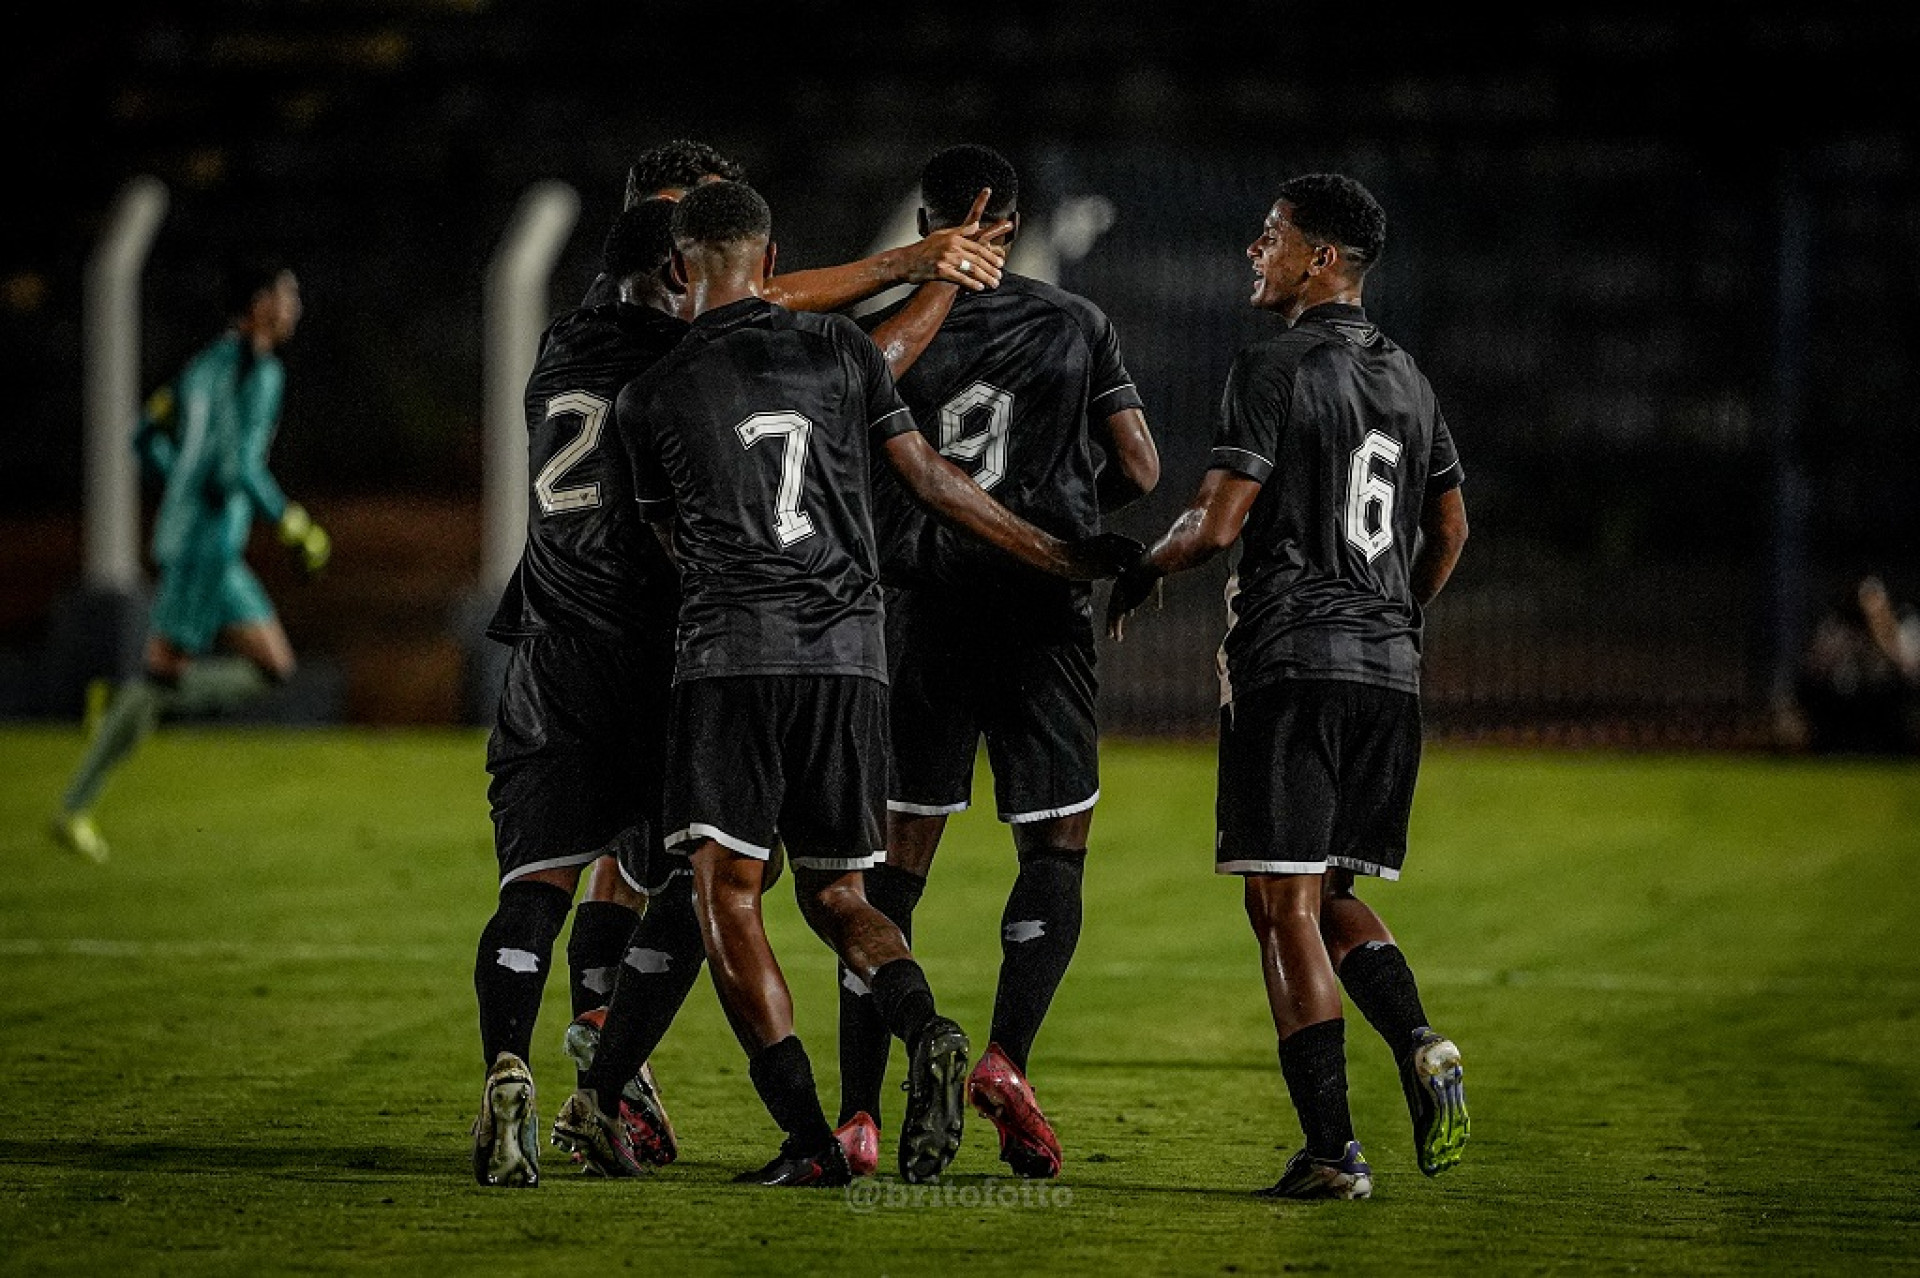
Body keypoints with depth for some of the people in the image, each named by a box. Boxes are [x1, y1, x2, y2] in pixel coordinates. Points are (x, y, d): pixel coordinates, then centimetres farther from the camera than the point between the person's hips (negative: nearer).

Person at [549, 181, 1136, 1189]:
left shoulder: (650, 400, 3)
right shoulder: (840, 350, 9)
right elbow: (931, 478, 12)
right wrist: (1057, 556, 23)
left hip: (735, 651, -4)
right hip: (851, 652, 4)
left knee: (726, 893, -3)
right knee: (833, 894, 16)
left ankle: (808, 1140, -16)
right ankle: (927, 1031, -15)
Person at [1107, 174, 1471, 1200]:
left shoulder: (1275, 371, -9)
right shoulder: (1407, 380, 15)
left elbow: (1218, 523, -14)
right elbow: (1450, 529, 22)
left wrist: (1140, 573, 4)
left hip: (1291, 662, -7)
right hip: (1390, 668, 7)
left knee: (1285, 904, -4)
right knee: (1327, 897, 17)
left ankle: (1332, 1149, -9)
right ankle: (1421, 1047, -9)